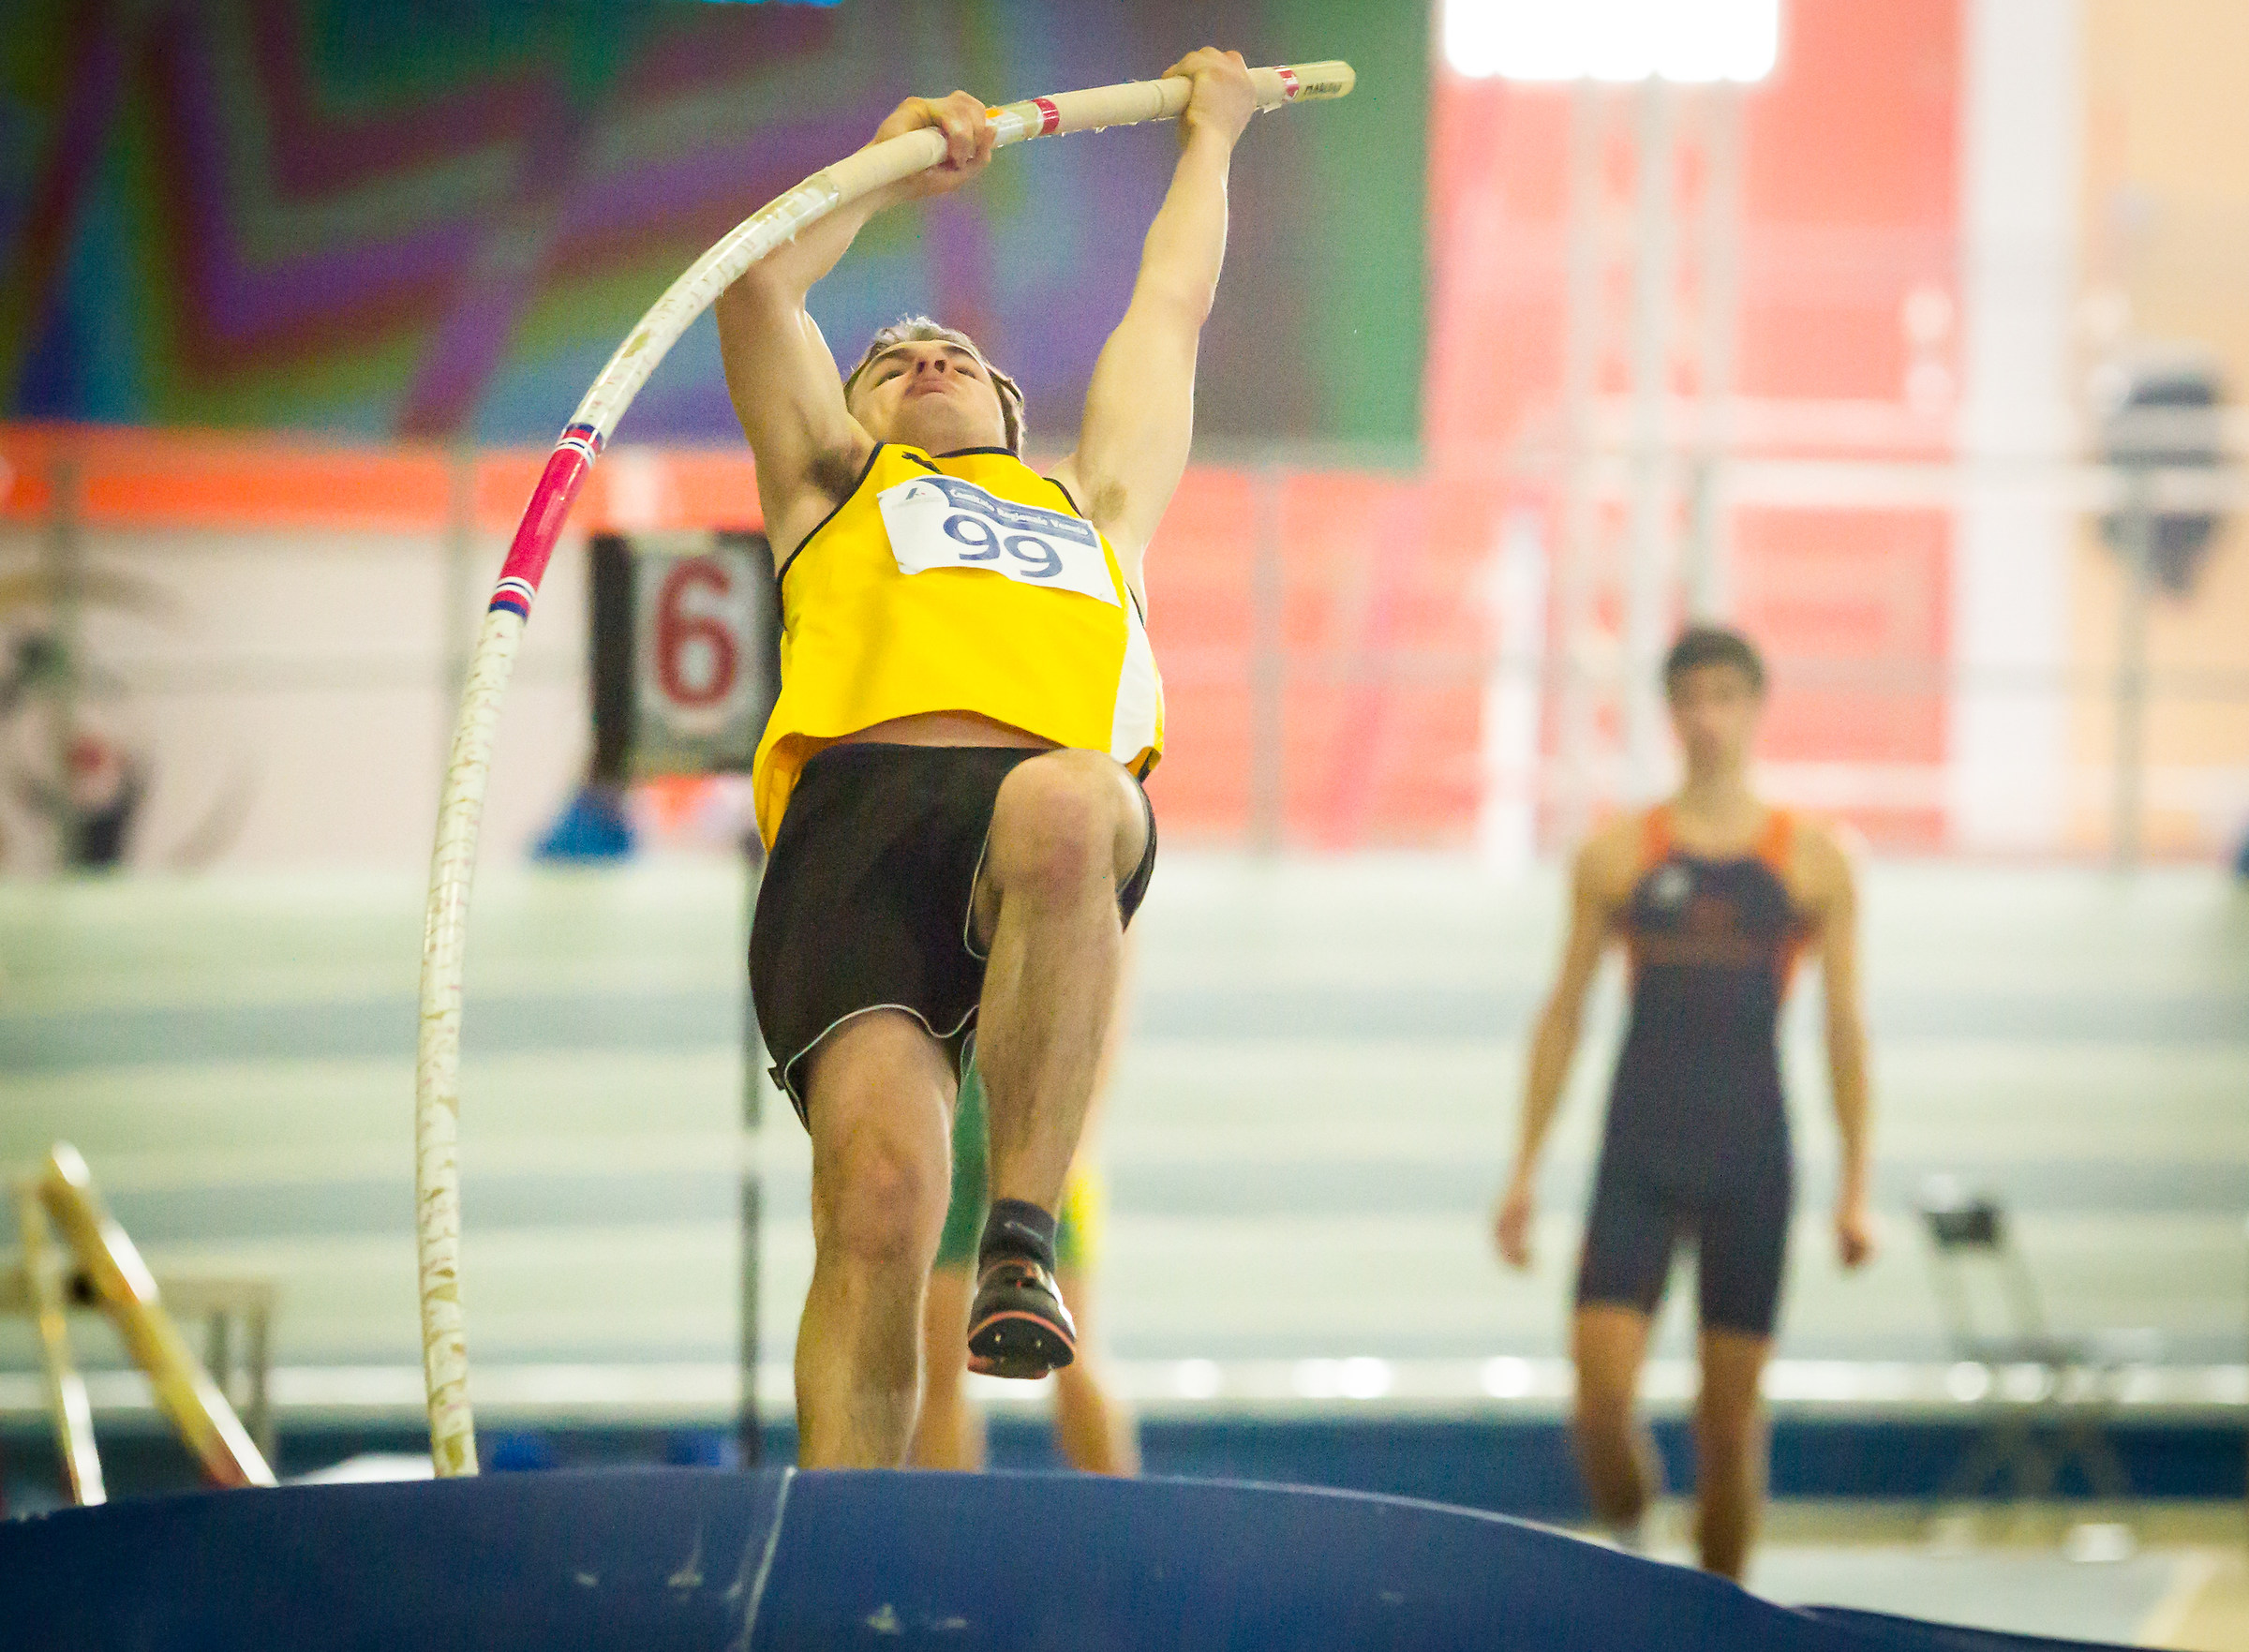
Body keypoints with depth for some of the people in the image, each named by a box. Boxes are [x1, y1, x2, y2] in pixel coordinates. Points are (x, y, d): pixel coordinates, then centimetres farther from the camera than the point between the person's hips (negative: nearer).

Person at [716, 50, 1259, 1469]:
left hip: (1068, 794, 1)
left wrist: (1210, 139, 67)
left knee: (1068, 807, -39)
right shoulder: (836, 486, 39)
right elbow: (759, 290, 30)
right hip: (861, 808, -1)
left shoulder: (1096, 506, 43)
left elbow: (1170, 306, 55)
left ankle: (1026, 1241, -34)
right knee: (879, 1186, -23)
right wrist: (889, 169, 34)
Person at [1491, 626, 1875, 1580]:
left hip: (1750, 1160, 0)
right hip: (1638, 1153, 0)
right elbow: (1563, 1015, 8)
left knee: (1730, 1413, 2)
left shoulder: (1813, 864, 4)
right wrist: (1524, 1171, 4)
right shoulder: (1616, 857, 4)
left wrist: (1854, 1189, -1)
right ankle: (1625, 1553, 15)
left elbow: (1845, 1028, 5)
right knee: (1601, 1399, -12)